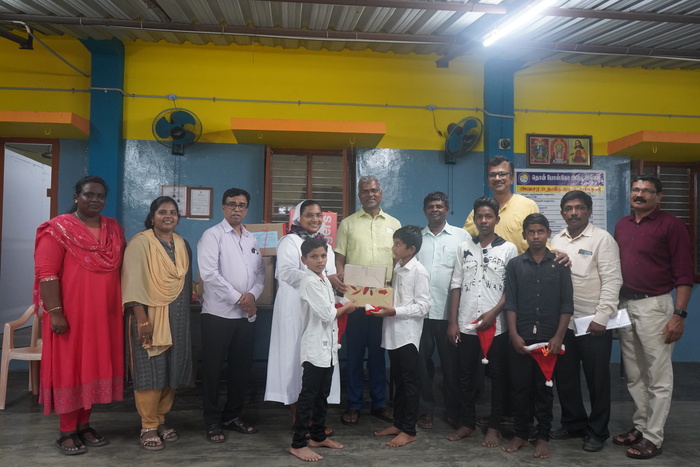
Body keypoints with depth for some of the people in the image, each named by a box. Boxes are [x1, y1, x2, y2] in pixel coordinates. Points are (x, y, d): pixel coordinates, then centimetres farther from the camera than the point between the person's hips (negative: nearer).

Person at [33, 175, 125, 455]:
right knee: (69, 368, 4)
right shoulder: (58, 228, -6)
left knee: (96, 367, 11)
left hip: (105, 314, 5)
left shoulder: (114, 229, 10)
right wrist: (55, 313, -18)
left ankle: (84, 424, 25)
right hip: (70, 314, -5)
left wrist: (125, 305, 10)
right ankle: (67, 432, 17)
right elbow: (46, 273, -12)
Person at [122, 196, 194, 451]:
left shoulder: (182, 244, 11)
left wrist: (184, 312, 12)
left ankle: (160, 420, 23)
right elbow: (133, 282, -15)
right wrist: (142, 318, -21)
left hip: (177, 316, 6)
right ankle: (148, 427, 10)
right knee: (150, 371, -2)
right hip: (150, 315, -6)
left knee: (171, 370, 9)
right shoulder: (140, 242, -8)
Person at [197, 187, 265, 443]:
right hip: (219, 313, -5)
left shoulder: (252, 239, 14)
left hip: (247, 315, 5)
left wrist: (253, 294, -8)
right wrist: (238, 298, -13)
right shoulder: (212, 235, -4)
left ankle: (233, 416, 27)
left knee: (241, 367, 11)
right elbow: (209, 273, -14)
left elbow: (260, 272, 12)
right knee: (213, 369, 4)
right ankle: (213, 422, 17)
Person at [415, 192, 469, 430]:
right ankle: (425, 409, 21)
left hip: (450, 310, -2)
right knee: (422, 361, 8)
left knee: (451, 362, 8)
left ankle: (453, 409, 24)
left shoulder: (462, 236, 3)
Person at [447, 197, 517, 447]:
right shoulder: (464, 248, 7)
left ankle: (494, 427, 19)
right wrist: (452, 321, 2)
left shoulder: (508, 249, 0)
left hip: (496, 325, -2)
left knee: (497, 375, 7)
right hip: (466, 324, 2)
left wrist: (493, 312, -15)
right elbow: (456, 286, 7)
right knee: (466, 375, 9)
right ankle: (467, 423, 23)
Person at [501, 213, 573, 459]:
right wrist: (514, 335, -8)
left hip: (549, 338, -1)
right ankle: (520, 434, 21)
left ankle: (543, 437, 19)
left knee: (544, 388, 8)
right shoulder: (515, 264, 3)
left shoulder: (559, 264, 2)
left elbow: (567, 304, 0)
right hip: (521, 338, 1)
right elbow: (510, 303, 0)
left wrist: (558, 337, -7)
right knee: (520, 387, 7)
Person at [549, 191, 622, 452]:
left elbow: (612, 281, -12)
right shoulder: (557, 241, 9)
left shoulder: (602, 239, -6)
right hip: (563, 322, 5)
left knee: (597, 379, 7)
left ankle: (597, 431, 22)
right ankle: (573, 423, 31)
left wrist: (602, 317, -17)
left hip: (594, 323, -5)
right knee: (564, 377, 14)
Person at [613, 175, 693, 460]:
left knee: (657, 377, 2)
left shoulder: (671, 225, -6)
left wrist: (679, 314, -15)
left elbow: (683, 274, -9)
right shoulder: (621, 226, 11)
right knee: (634, 375, 15)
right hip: (625, 305, 6)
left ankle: (653, 437, 12)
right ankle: (640, 426, 28)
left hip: (654, 305, -6)